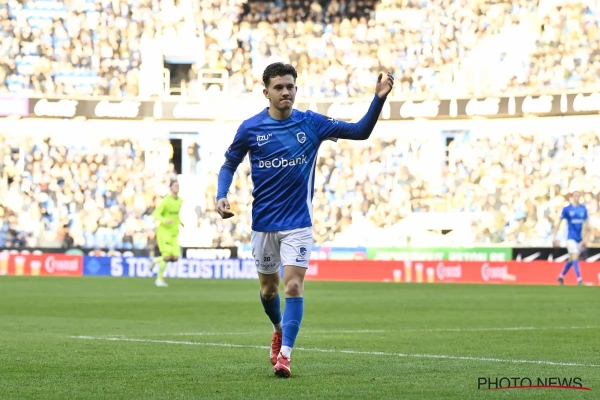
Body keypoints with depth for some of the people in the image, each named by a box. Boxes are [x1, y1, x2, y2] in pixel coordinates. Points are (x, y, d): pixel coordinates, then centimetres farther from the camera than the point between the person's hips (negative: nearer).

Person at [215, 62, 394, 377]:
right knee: (268, 287, 15)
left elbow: (360, 132, -2)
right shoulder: (250, 128, -5)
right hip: (263, 222, 1)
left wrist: (379, 98, -16)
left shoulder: (311, 123, -5)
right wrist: (221, 197, -10)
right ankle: (279, 330, 44)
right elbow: (229, 165, 8)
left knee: (294, 285, -15)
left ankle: (284, 354, -14)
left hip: (297, 222, -1)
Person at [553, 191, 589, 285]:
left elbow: (586, 222, 11)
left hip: (580, 238, 4)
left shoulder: (583, 209, 5)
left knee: (572, 259, 12)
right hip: (571, 237, -4)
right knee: (575, 257, -15)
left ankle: (561, 277, 29)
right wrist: (555, 237, -3)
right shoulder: (567, 209, -5)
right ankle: (579, 280, -17)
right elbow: (559, 222, -1)